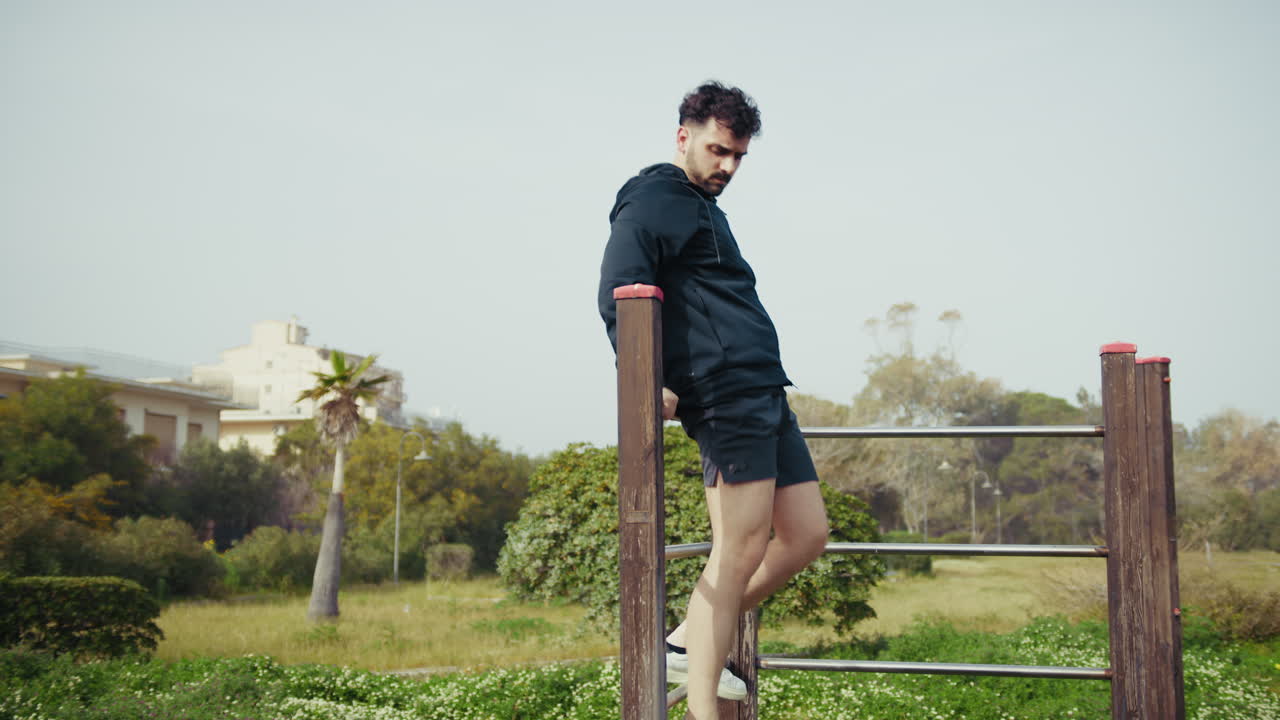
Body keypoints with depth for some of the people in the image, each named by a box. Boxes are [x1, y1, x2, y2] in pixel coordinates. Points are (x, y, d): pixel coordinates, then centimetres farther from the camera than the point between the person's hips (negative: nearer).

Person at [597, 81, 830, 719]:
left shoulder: (704, 209, 27)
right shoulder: (655, 201, -3)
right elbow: (618, 294, -15)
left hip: (765, 394, 10)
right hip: (726, 392, -10)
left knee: (806, 535, 9)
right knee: (741, 549, -10)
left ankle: (688, 643, 17)